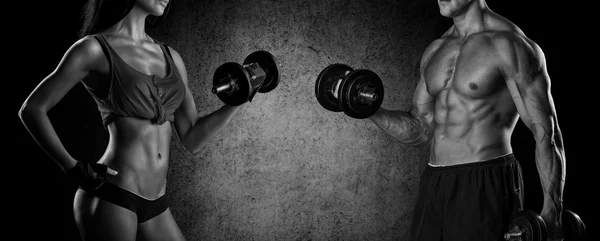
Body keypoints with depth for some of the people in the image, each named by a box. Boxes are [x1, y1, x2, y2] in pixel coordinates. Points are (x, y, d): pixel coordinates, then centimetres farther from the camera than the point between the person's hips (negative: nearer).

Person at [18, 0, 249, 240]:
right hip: (108, 200, -6)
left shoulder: (171, 57, 13)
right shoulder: (94, 49, -4)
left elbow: (192, 139, 12)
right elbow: (31, 109, -1)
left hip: (155, 207, 6)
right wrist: (73, 168, -8)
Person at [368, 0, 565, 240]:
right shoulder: (435, 51, 13)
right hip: (434, 187, 7)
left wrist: (552, 211, -15)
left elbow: (547, 132, -10)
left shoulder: (510, 44, -9)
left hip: (488, 188, -7)